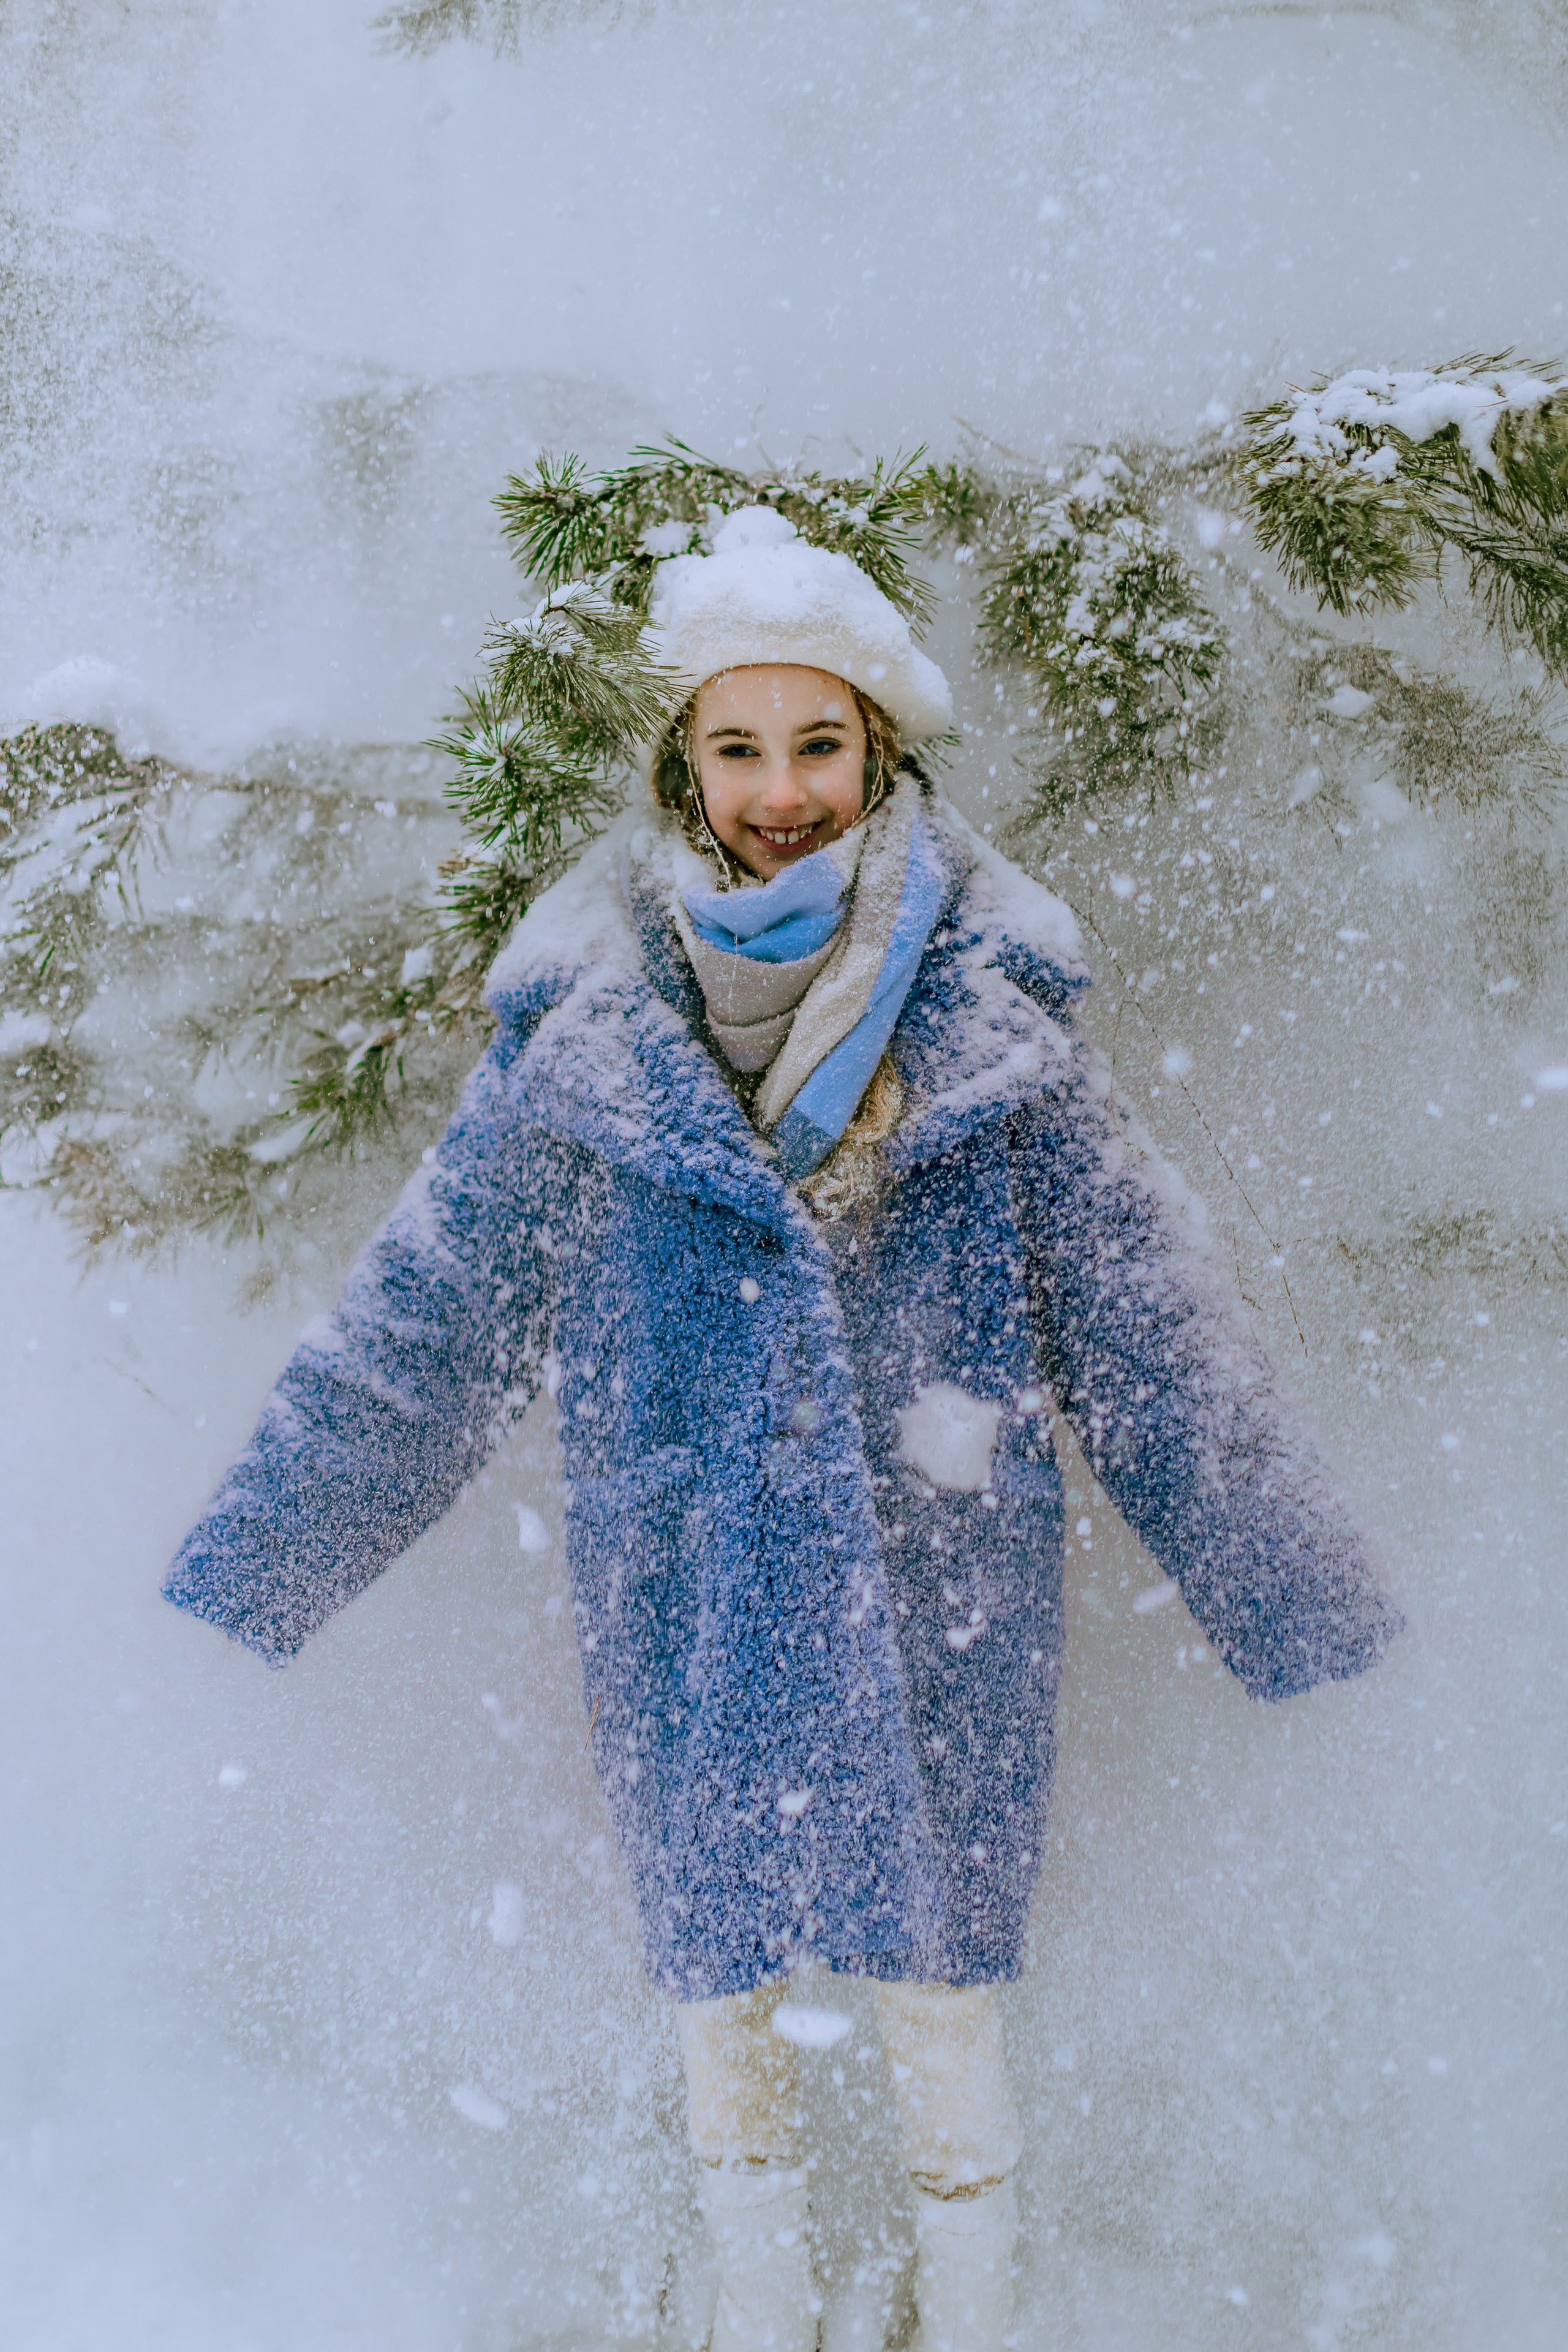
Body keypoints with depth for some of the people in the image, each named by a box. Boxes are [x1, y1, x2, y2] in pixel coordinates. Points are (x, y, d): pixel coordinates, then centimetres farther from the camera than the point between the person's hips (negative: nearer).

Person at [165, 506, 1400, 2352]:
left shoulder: (992, 1018, -5)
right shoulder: (587, 1027, -5)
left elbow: (1154, 1335, 0)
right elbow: (417, 1322, 2)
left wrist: (1303, 1609, 3)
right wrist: (249, 1569, 5)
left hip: (943, 1611, -1)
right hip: (687, 1614, 1)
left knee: (942, 1983, 11)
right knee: (717, 1979, 15)